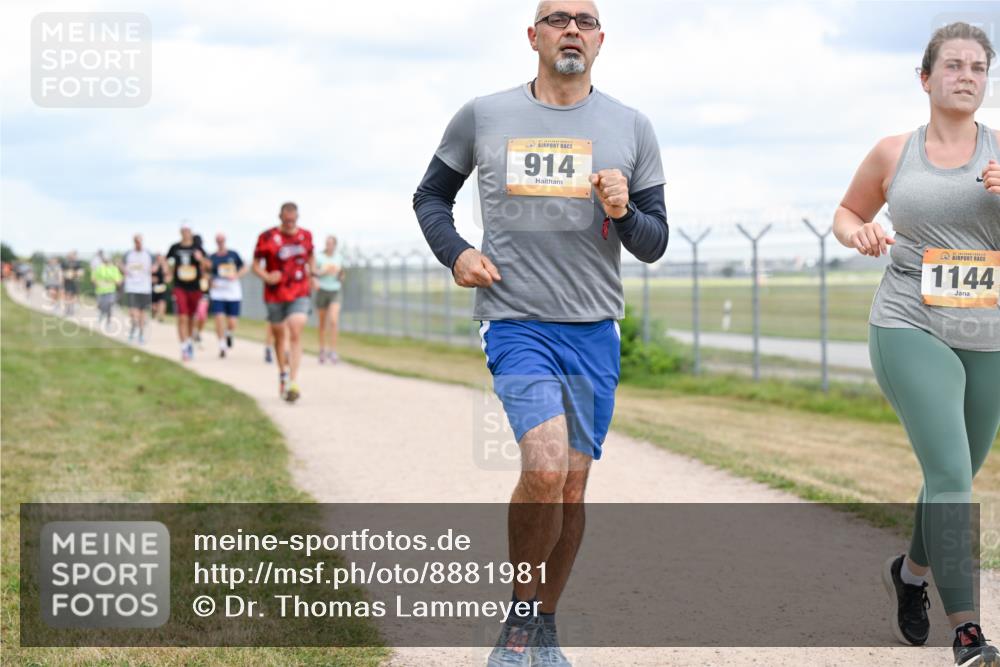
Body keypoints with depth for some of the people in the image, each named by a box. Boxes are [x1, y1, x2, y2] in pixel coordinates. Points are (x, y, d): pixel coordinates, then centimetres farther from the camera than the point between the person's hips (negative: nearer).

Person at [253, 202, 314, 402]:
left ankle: (293, 383, -19)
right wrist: (266, 277, -21)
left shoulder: (305, 236, 3)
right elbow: (256, 265, -2)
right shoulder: (267, 237, -6)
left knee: (296, 335, -15)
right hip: (275, 295, 0)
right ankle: (282, 376, 34)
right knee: (279, 336, 11)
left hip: (299, 294, 0)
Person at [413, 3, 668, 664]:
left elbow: (655, 243, 8)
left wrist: (623, 213, -14)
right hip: (515, 319, -3)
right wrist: (454, 253, -2)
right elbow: (431, 195, 17)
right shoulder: (482, 118, 3)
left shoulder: (631, 128, 6)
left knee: (572, 487, 6)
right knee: (544, 467, -21)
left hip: (595, 329, 3)